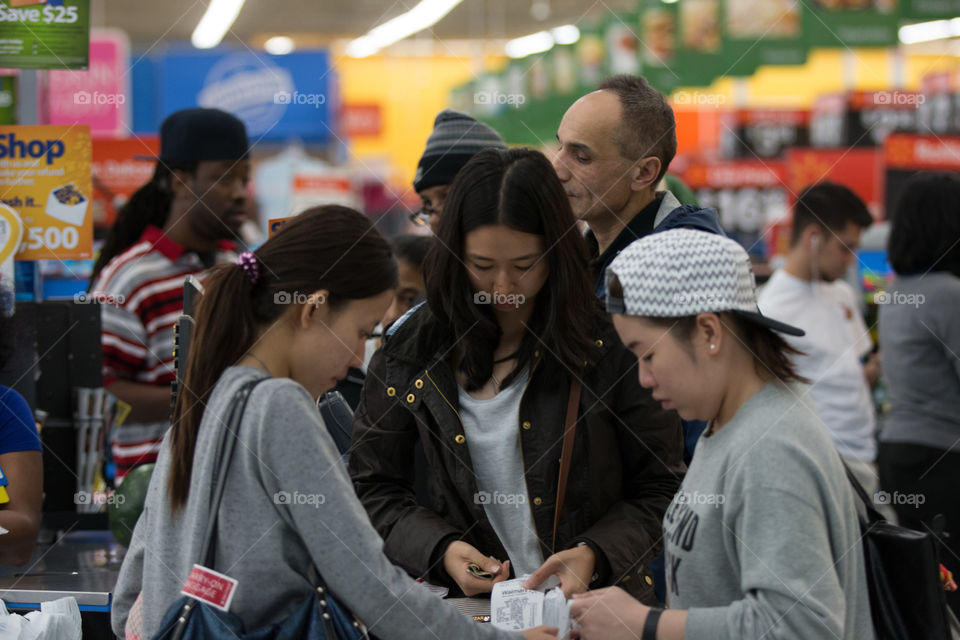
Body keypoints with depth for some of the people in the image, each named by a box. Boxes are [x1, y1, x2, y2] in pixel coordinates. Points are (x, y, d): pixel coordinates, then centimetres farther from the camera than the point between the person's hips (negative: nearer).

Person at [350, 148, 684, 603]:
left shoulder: (609, 343, -1)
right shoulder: (409, 351, 5)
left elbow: (660, 489, 4)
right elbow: (373, 490, 11)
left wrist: (595, 554, -12)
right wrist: (440, 549, -5)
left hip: (596, 602, -2)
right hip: (465, 603, 2)